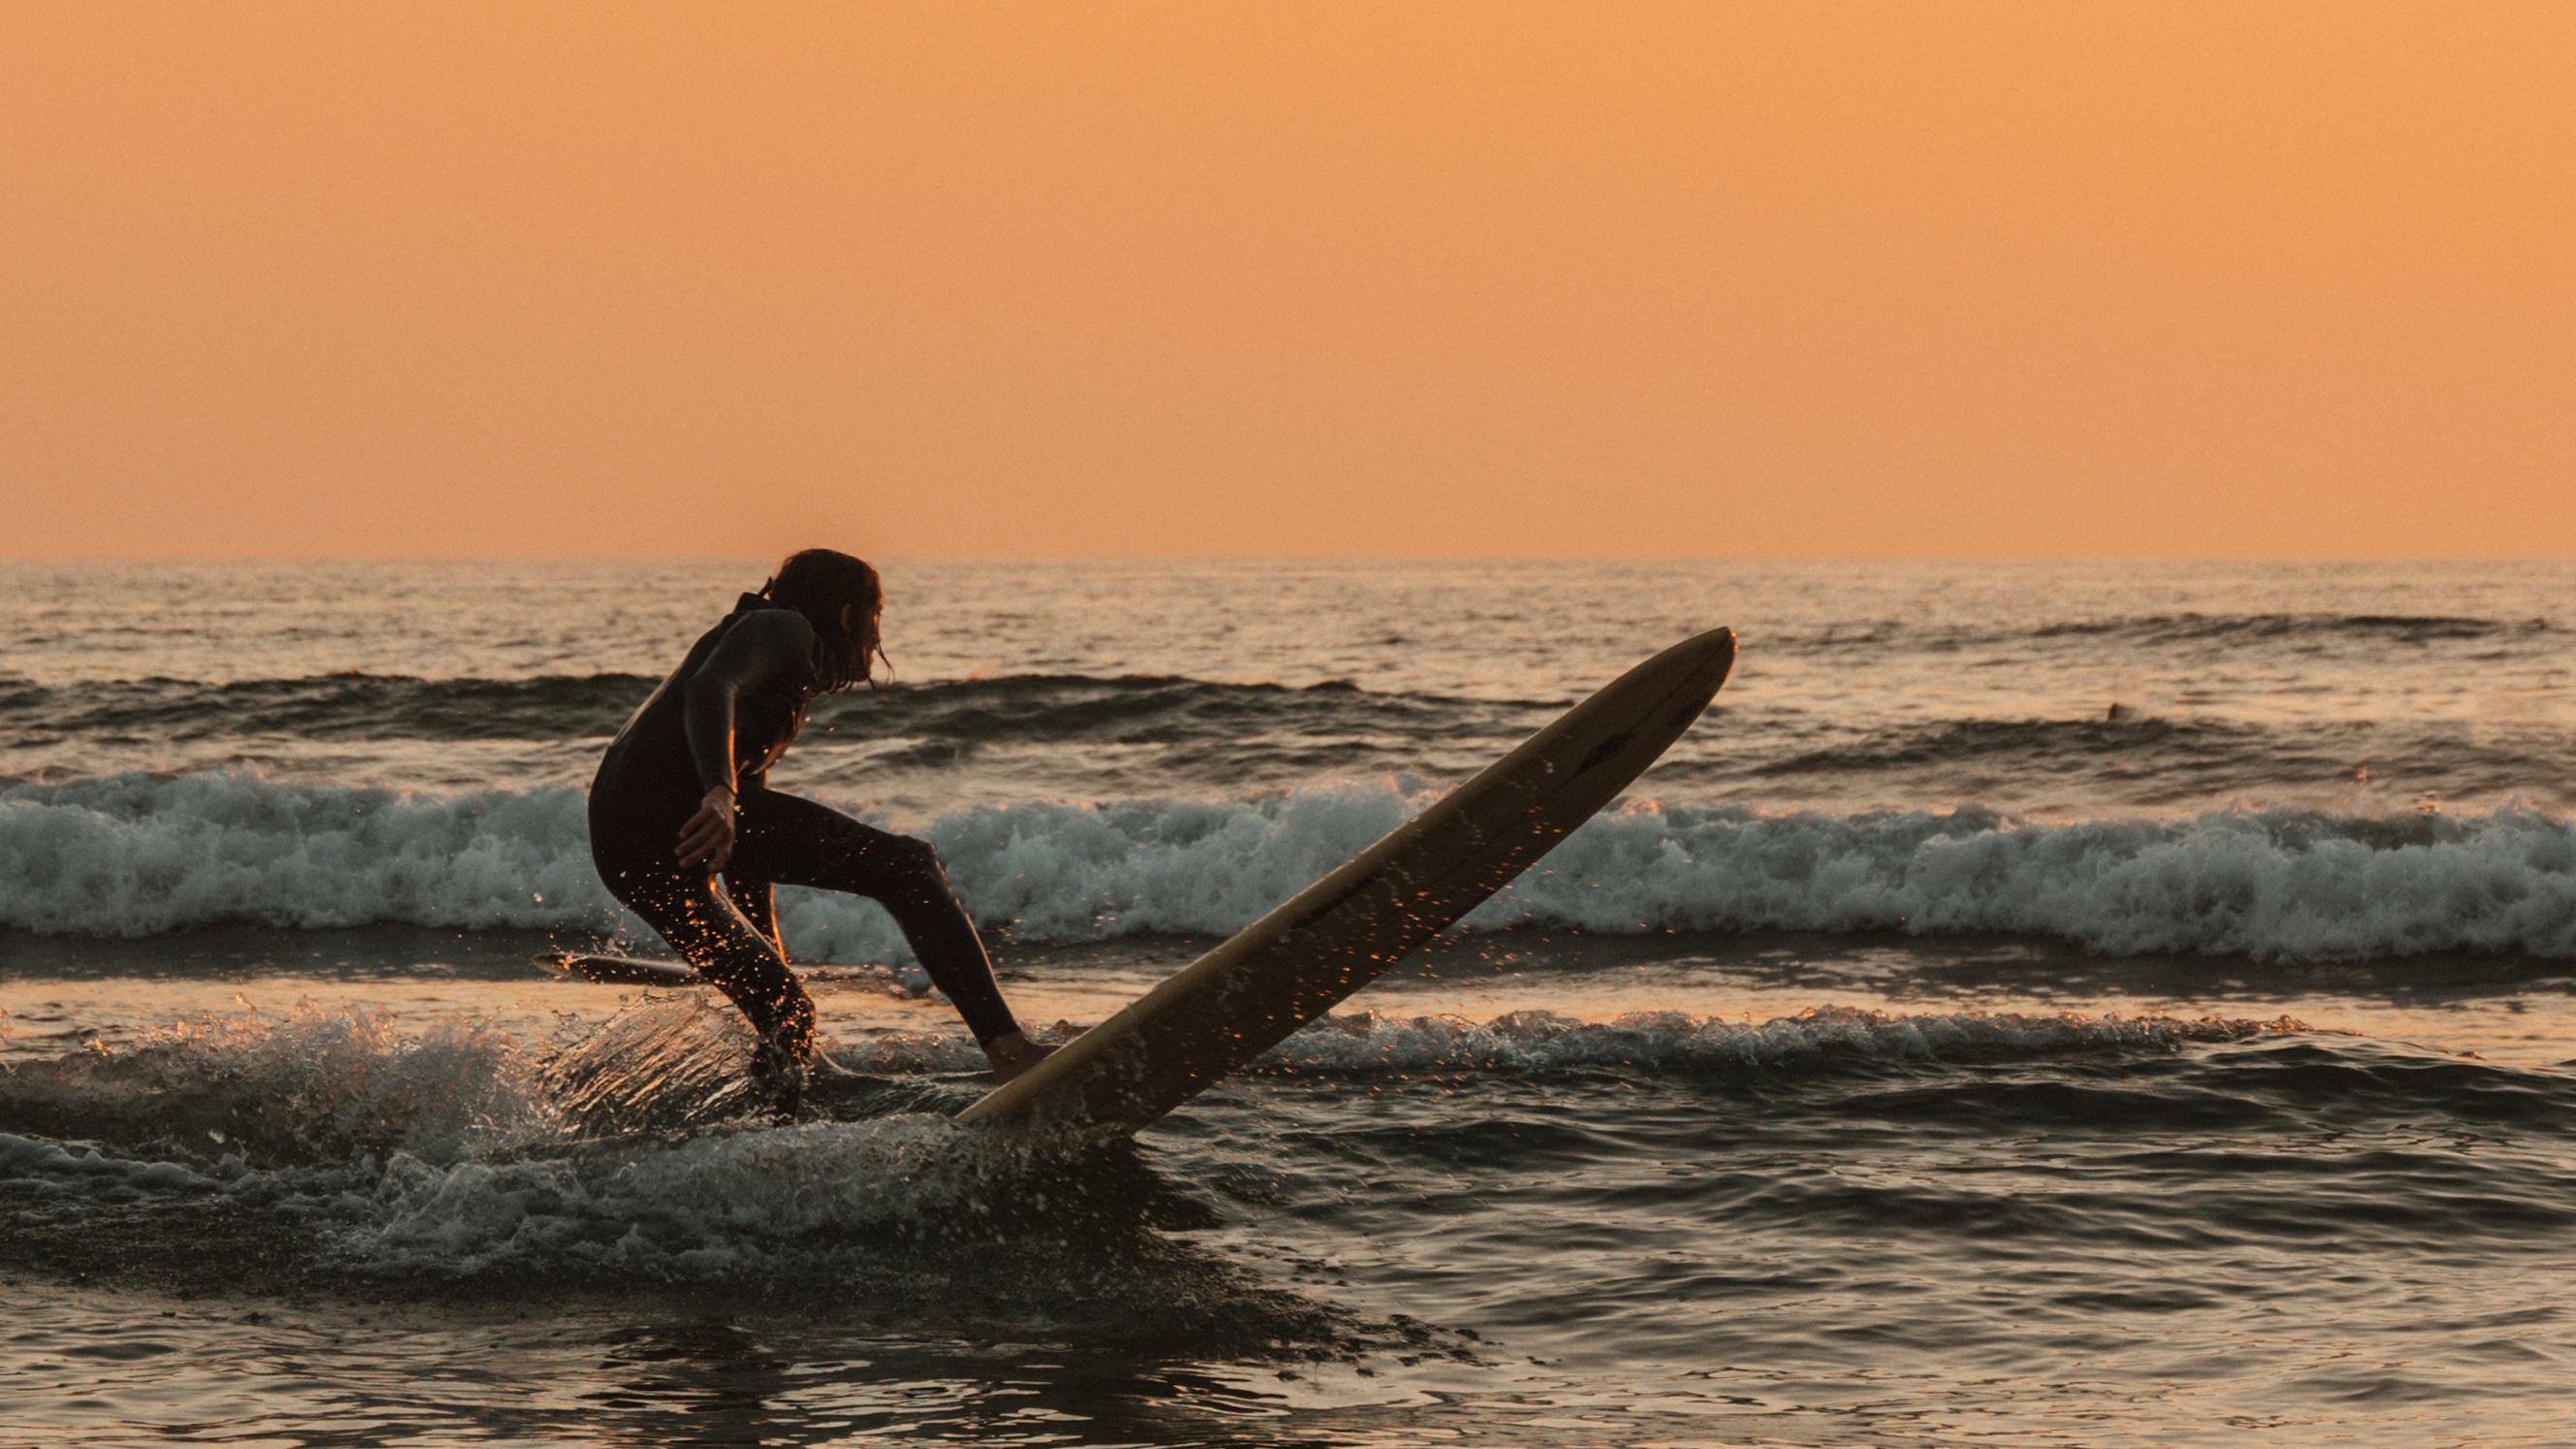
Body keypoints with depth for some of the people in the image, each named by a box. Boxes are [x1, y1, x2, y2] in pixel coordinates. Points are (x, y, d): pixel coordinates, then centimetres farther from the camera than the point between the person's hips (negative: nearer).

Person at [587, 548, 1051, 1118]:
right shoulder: (784, 628, 9)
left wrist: (770, 957, 40)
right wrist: (720, 793, -31)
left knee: (788, 1016, 20)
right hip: (672, 797, -10)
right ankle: (1007, 1047, -28)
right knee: (906, 867, -13)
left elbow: (750, 854, 39)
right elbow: (711, 687, -14)